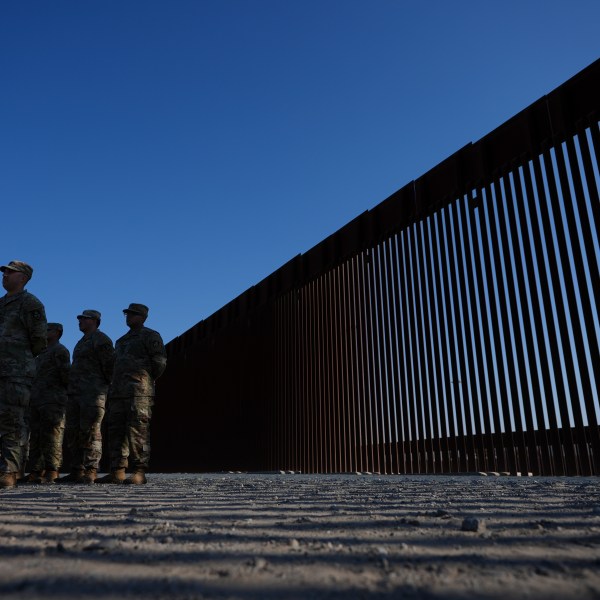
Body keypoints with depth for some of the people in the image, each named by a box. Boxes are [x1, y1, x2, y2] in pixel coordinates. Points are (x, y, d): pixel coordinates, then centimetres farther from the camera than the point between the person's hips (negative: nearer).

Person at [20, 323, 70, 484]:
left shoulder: (60, 350, -3)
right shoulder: (42, 353, 25)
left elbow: (66, 373, -11)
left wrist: (65, 391, 0)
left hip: (52, 400, -9)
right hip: (37, 400, 9)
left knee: (51, 436, -10)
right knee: (36, 438, 4)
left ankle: (51, 473, -10)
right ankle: (36, 472, 6)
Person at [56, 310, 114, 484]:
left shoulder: (101, 339, -5)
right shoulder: (82, 342, 24)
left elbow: (110, 365, -9)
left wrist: (113, 388, -1)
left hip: (93, 392, -9)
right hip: (75, 392, 9)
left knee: (90, 432, -11)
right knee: (72, 433, 5)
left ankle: (90, 473, -10)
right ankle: (76, 473, 8)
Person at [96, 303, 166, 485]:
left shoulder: (150, 336, 3)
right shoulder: (121, 341, 27)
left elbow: (159, 362, -5)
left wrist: (145, 381, 2)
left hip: (139, 392, -8)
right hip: (118, 392, 8)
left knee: (137, 432, -11)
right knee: (115, 430, 3)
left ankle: (139, 473, -9)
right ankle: (117, 472, 6)